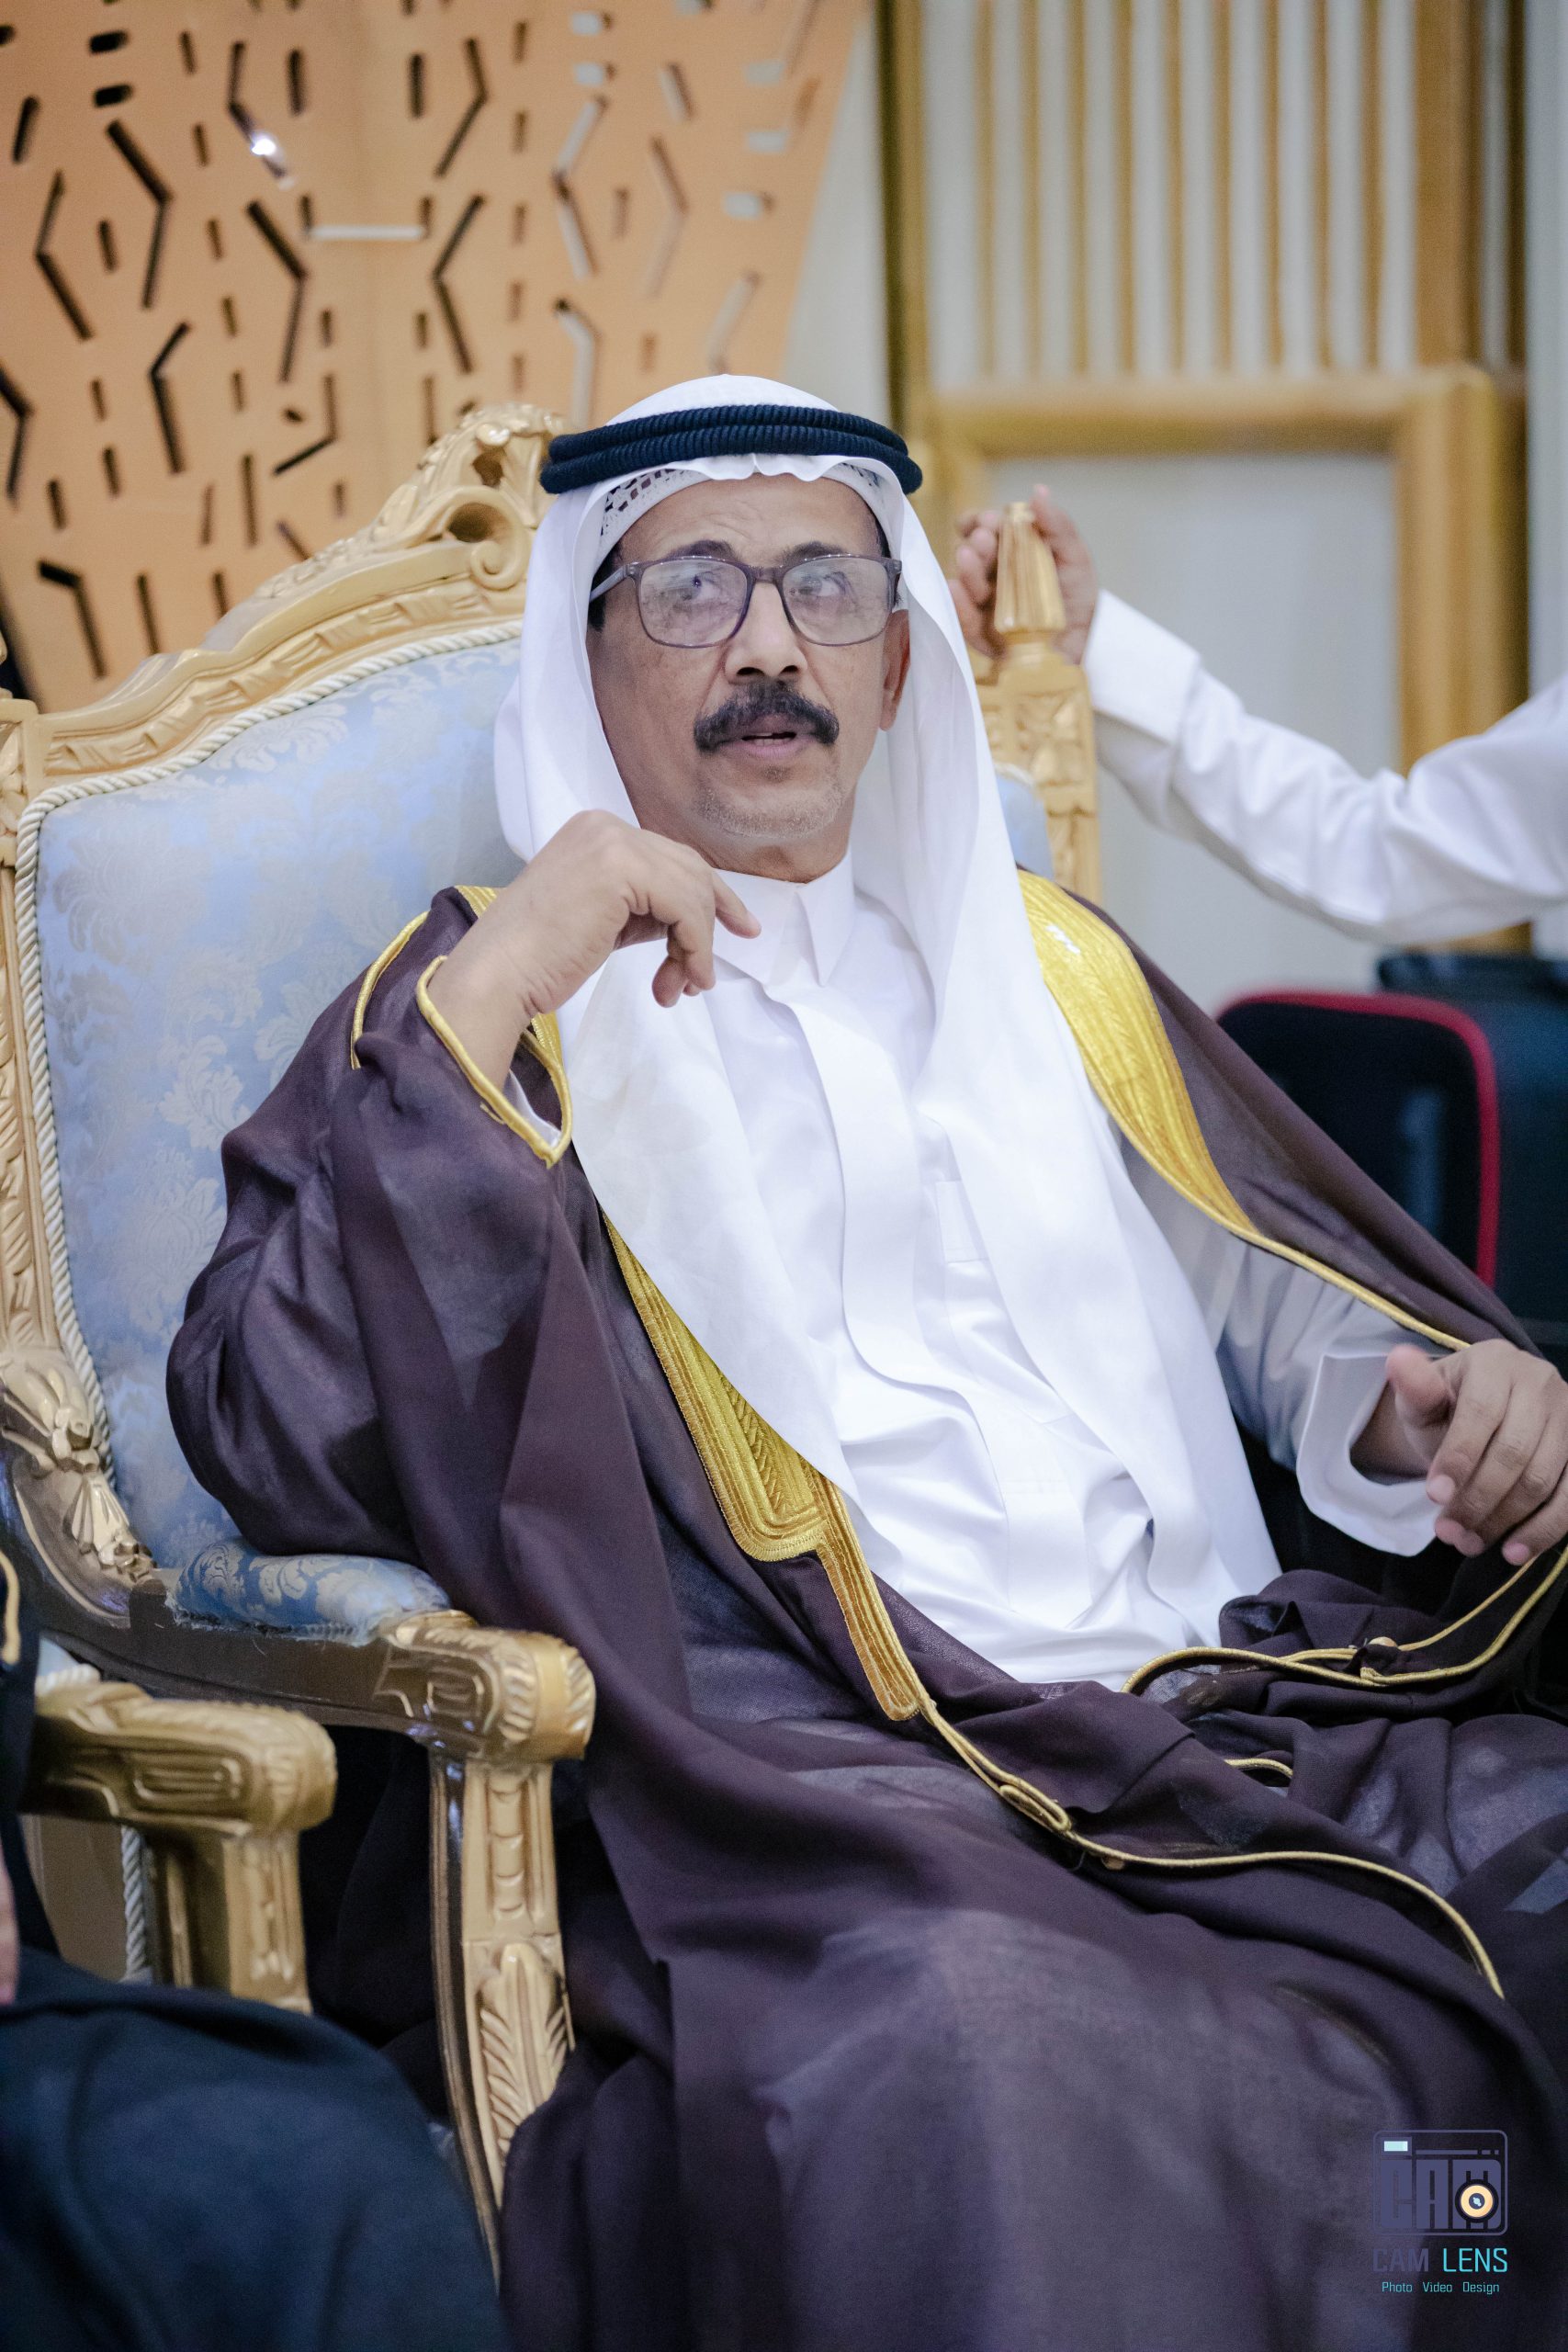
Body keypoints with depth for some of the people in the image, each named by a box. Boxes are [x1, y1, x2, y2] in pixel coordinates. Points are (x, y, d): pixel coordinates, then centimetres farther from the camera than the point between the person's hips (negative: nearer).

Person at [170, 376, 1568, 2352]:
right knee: (971, 2059, -39)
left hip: (1253, 1713, 6)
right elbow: (278, 1449, -4)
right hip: (821, 1797, -6)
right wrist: (494, 987, -10)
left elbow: (1276, 1298, 29)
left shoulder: (1044, 967, 27)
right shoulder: (479, 1007, 11)